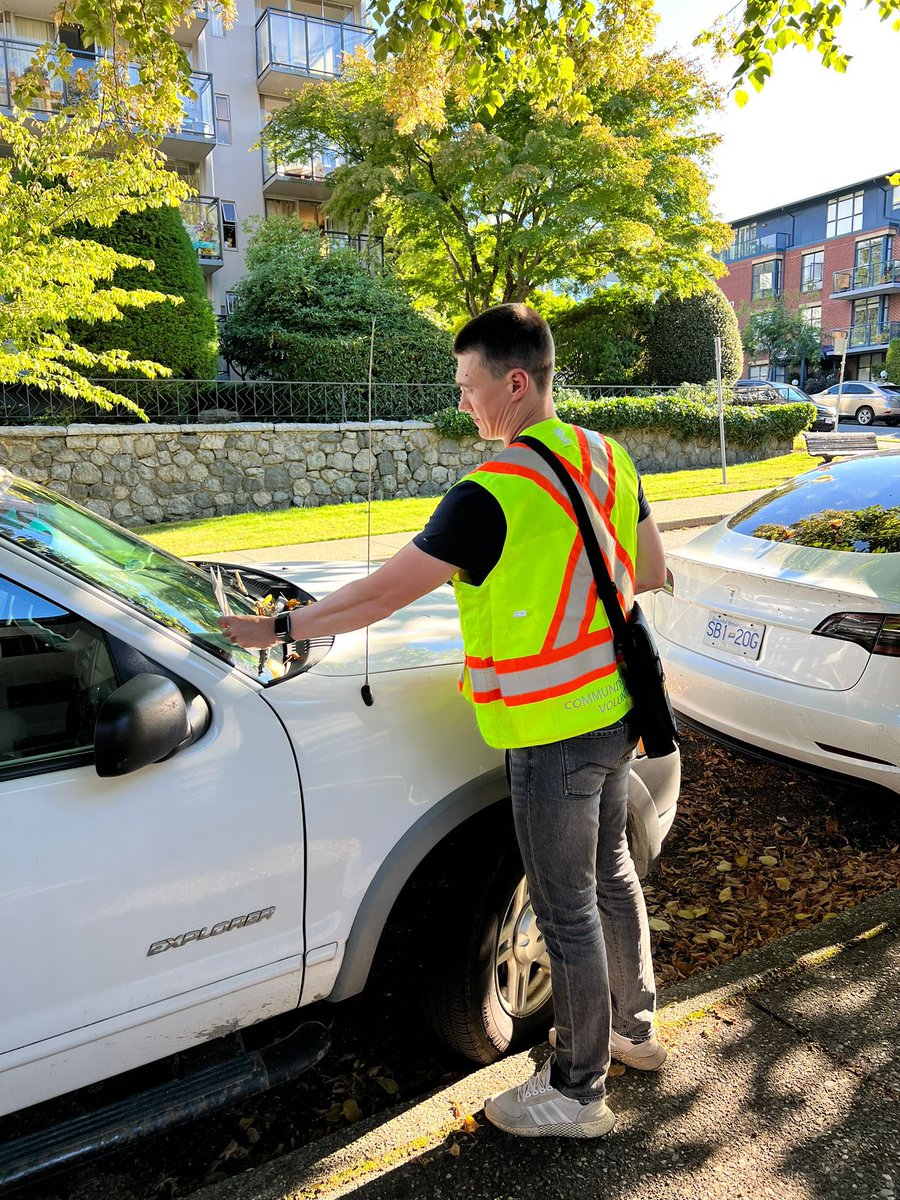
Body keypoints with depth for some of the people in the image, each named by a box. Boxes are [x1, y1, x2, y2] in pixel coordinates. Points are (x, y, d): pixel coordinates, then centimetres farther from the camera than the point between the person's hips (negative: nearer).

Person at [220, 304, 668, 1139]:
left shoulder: (494, 492, -23)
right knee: (610, 875, 25)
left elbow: (383, 594, -20)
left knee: (567, 912, 8)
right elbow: (648, 574, 12)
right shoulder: (607, 458, 2)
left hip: (551, 733, -9)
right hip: (613, 711, 9)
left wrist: (278, 628, -10)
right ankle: (634, 1028, 46)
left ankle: (576, 1093, 29)